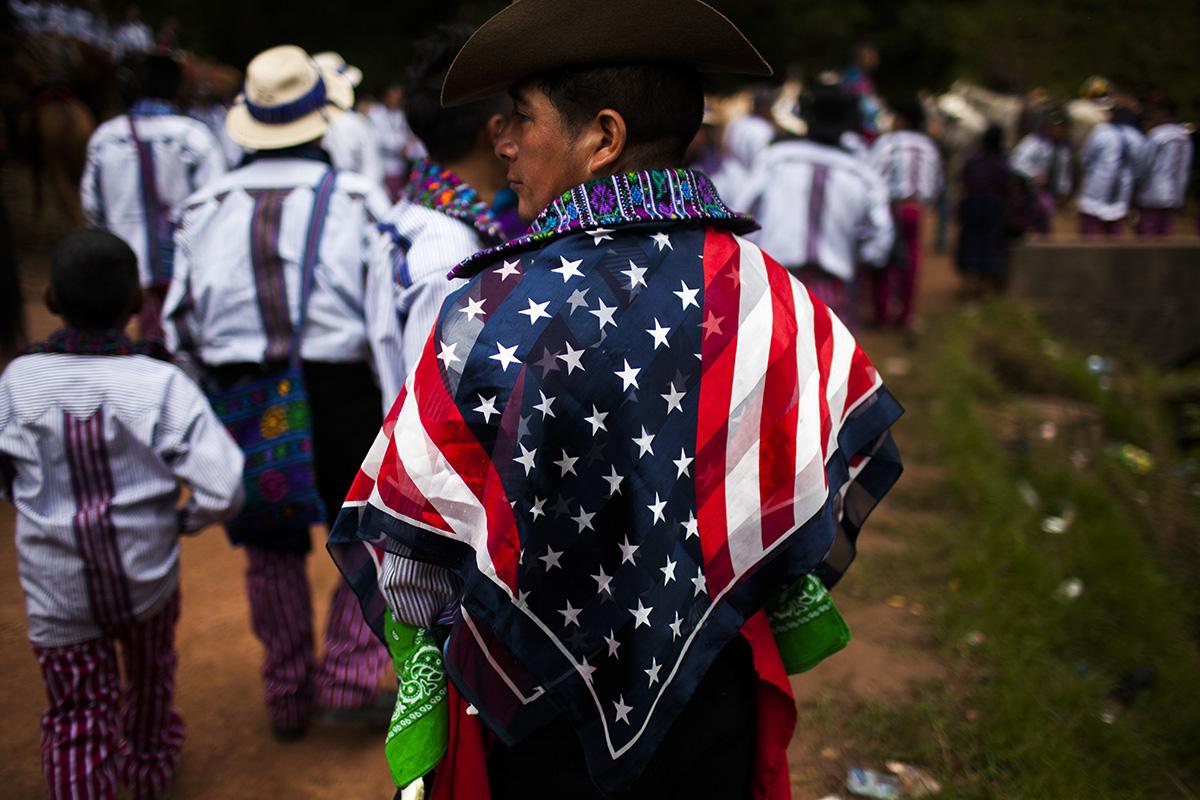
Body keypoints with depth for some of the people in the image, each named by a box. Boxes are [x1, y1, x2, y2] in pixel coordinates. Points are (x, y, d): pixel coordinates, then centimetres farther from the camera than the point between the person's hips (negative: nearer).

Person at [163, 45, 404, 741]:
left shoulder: (207, 208, 5)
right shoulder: (356, 200, -4)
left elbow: (182, 324, 6)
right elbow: (387, 315, -9)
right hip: (338, 390, -3)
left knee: (273, 550, 17)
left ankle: (288, 696, 29)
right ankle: (348, 673, 12)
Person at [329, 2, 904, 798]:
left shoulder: (491, 314, -23)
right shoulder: (764, 291, -13)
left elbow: (404, 532, -15)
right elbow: (861, 457, -1)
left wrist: (422, 646, 6)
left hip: (539, 719, -2)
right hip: (714, 704, 3)